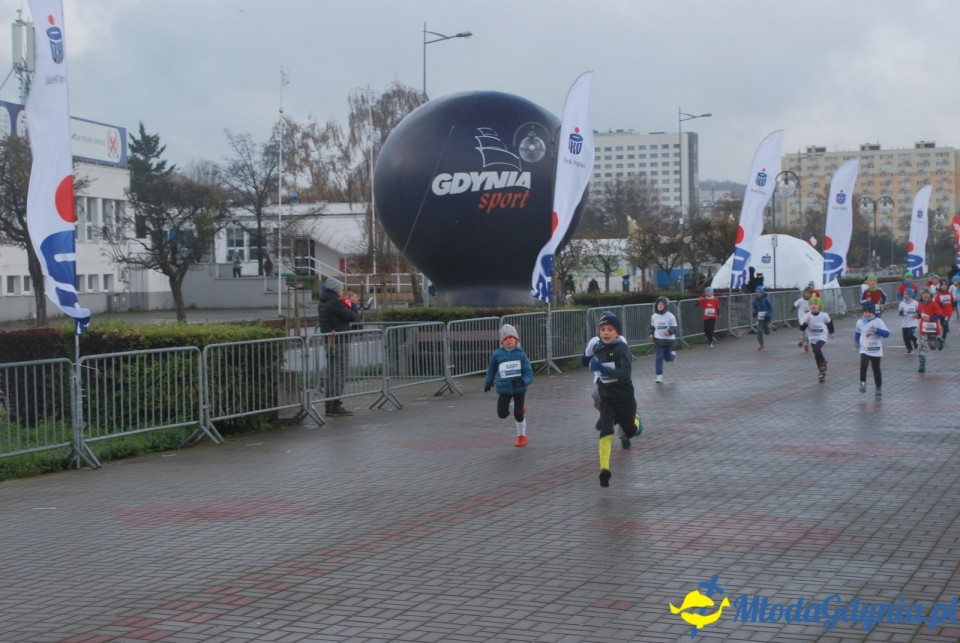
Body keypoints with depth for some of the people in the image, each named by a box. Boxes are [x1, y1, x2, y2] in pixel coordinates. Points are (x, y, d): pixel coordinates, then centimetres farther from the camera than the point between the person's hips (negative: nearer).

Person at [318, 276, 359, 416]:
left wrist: (347, 302, 13)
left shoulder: (323, 303, 13)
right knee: (340, 373, -7)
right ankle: (335, 405, -9)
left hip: (329, 341, 10)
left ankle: (330, 405, 17)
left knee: (332, 374, 14)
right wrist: (353, 304, 2)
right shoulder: (336, 303, -16)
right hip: (339, 342, -10)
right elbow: (352, 317, -13)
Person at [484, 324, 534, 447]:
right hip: (504, 389, 2)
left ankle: (522, 436, 29)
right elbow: (491, 369, 16)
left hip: (519, 388, -2)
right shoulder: (497, 355, -3)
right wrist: (488, 382, 15)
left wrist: (522, 381, -32)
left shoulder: (521, 355, -9)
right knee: (502, 414, -9)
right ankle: (513, 406, 26)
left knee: (518, 415, 4)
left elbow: (529, 374, -13)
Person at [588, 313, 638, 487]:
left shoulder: (622, 350, -19)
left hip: (624, 398, -3)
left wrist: (604, 370, -45)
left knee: (630, 432, 16)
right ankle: (604, 470, -21)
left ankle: (635, 419, 51)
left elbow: (626, 374, -34)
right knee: (605, 431, -18)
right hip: (606, 399, 3)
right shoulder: (598, 349, -1)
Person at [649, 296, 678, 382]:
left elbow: (675, 327, -9)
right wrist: (651, 334, -2)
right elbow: (652, 326, 15)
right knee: (659, 357, -7)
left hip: (668, 340, -2)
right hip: (658, 340, 2)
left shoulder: (670, 316, -11)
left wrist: (669, 331, -29)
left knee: (667, 357, 9)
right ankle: (659, 375, -1)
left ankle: (673, 356, 46)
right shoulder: (654, 316, -1)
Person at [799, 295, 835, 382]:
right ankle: (822, 372, 27)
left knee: (816, 349, -29)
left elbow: (829, 322, 10)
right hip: (813, 338, 3)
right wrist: (806, 323, -37)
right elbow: (802, 329, -17)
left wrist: (831, 332, 22)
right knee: (817, 356, 9)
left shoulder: (824, 316, -13)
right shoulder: (806, 316, -15)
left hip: (822, 337, -3)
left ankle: (823, 362, 1)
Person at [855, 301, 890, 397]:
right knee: (863, 365, -23)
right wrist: (856, 341, 7)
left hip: (876, 350, -1)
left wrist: (877, 330, -29)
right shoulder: (860, 322, 2)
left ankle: (878, 387, 22)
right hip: (864, 350, 1)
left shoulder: (878, 321, -9)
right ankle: (863, 382, -7)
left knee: (876, 369, 8)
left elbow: (887, 333, -15)